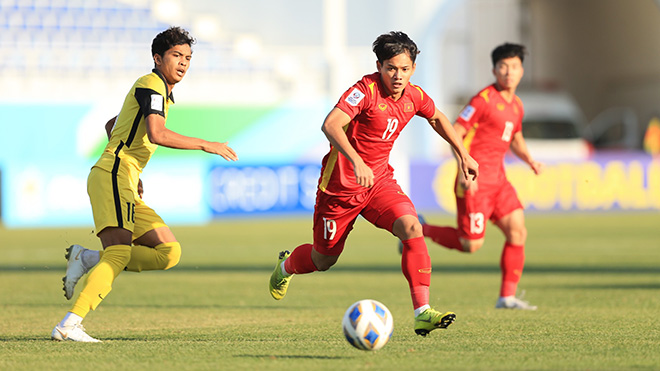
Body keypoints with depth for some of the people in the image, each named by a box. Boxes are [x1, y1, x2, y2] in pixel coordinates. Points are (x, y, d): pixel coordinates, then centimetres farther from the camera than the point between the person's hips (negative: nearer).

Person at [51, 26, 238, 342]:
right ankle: (69, 325, -33)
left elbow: (111, 126, 36)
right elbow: (157, 134, -20)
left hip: (126, 186, 10)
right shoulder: (151, 84, -5)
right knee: (119, 253, -24)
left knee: (169, 252, 4)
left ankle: (86, 259, 1)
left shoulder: (163, 92, 25)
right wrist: (206, 145, -14)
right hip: (112, 175, -9)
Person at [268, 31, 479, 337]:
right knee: (324, 259, 11)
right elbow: (330, 125, -38)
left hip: (379, 180, 5)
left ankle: (422, 313, -25)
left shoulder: (413, 96, -2)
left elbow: (437, 118, 22)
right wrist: (356, 161, -50)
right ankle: (286, 266, 48)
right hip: (341, 183, -5)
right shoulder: (366, 90, -23)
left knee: (411, 228, -23)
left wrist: (463, 154, 21)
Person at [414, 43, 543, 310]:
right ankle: (419, 230, 15)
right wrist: (464, 170, -24)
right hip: (475, 180, -8)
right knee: (472, 245, -6)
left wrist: (529, 160, 10)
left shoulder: (516, 105, 12)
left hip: (497, 178, 8)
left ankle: (508, 296, 1)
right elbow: (454, 132, -15)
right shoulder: (485, 99, -13)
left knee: (518, 232, -3)